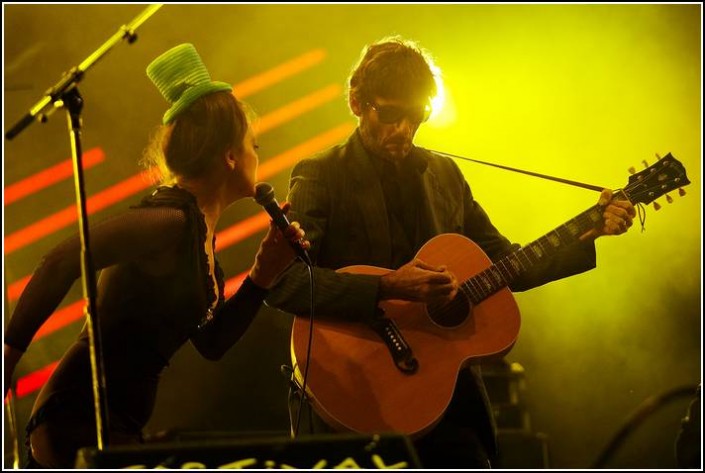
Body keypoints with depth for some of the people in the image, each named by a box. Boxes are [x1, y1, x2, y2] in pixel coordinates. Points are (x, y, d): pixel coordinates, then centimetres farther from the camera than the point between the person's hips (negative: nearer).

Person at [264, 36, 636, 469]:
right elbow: (280, 282, -21)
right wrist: (387, 288, -28)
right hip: (352, 401, -5)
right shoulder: (320, 177, -7)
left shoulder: (444, 175, 12)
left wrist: (592, 233, 6)